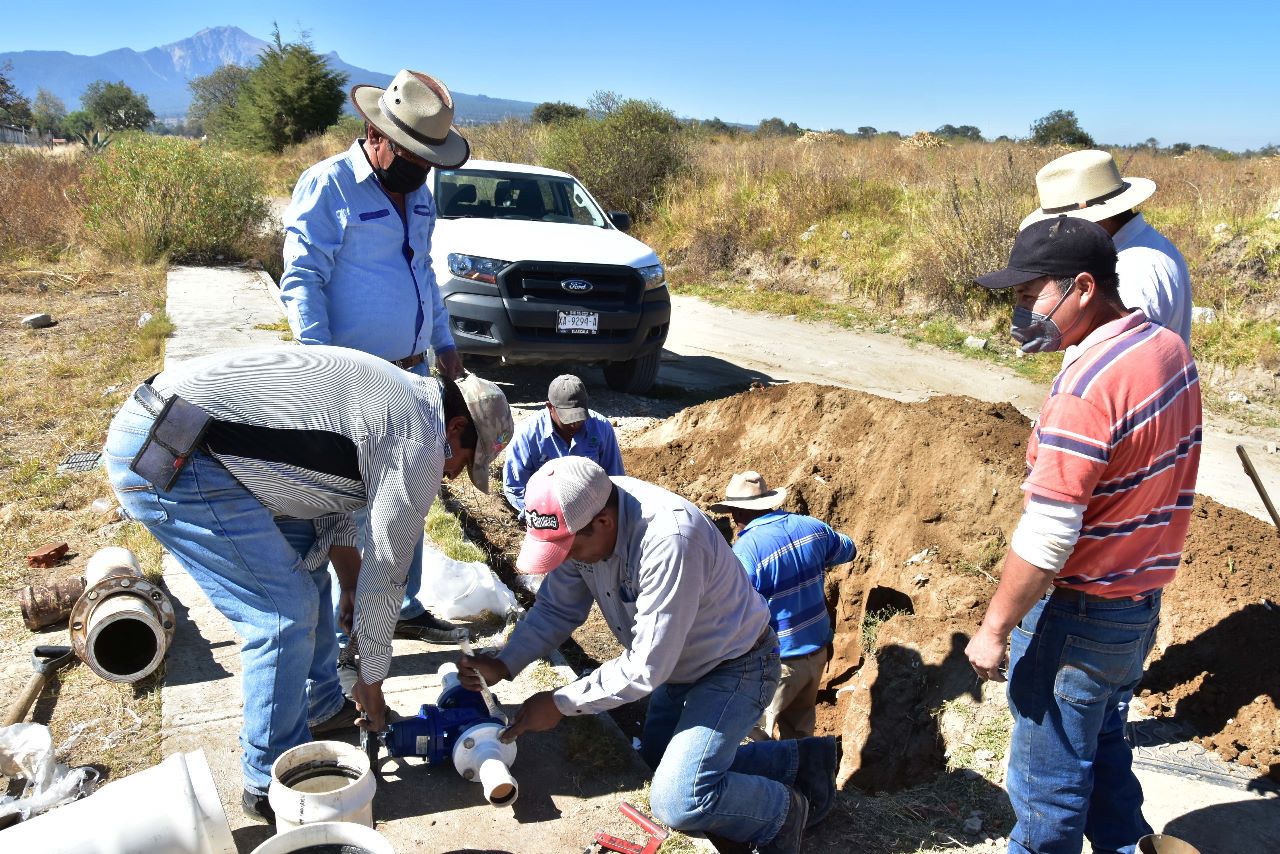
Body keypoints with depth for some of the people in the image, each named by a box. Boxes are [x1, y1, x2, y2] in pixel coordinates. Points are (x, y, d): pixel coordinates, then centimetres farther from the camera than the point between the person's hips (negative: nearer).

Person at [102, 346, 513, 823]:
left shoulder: (390, 396, 18)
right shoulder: (418, 446, -9)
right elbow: (384, 575, -3)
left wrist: (351, 588, 31)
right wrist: (371, 681, 11)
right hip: (167, 459, -11)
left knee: (304, 564, 19)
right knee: (287, 612, -5)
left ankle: (322, 709, 35)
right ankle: (271, 784, 11)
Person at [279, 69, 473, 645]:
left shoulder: (417, 194, 12)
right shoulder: (327, 186, -11)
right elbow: (301, 281, -15)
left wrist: (444, 342, 16)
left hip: (414, 376, 8)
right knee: (355, 509, 1)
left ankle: (404, 608, 31)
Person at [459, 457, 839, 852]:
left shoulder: (669, 541, -39)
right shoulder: (577, 518, -15)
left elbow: (646, 668, -31)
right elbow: (556, 609, 0)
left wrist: (560, 704, -22)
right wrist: (503, 665, -14)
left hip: (735, 667, -8)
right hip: (679, 665, 9)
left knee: (678, 801, -21)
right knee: (654, 761, 19)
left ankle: (786, 811, 9)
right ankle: (799, 760, 28)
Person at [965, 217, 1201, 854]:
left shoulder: (1087, 385, -27)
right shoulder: (1169, 349, 1)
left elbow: (1045, 537, -27)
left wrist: (994, 628, -17)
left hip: (1079, 613, -9)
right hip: (1144, 598, 9)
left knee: (1049, 777, 11)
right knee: (1103, 750, 28)